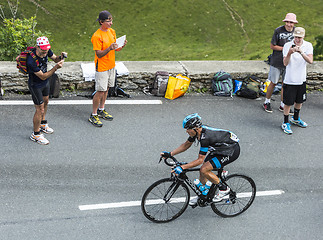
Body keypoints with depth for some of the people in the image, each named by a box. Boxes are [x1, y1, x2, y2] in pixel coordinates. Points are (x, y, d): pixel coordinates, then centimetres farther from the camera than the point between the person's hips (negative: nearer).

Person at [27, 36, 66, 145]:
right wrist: (56, 67, -39)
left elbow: (55, 58, 3)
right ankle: (35, 135, 14)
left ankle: (42, 124, 50)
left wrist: (61, 57, -21)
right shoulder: (32, 60, -37)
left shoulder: (46, 51, -17)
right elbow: (43, 77, -30)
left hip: (45, 82, 8)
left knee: (45, 102, 26)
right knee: (40, 109, -3)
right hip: (35, 85, -8)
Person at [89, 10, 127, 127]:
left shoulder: (112, 31, 4)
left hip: (111, 65, 8)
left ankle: (101, 110, 32)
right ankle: (93, 115, 7)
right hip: (102, 67, -8)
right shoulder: (97, 36, -20)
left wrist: (121, 46, -10)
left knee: (106, 89, 17)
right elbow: (99, 54, -19)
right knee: (100, 91, -4)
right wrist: (109, 48, -34)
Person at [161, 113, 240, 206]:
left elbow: (200, 160, -27)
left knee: (204, 170, -18)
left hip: (232, 150, -9)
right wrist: (170, 154, 2)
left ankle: (223, 189, 0)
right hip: (220, 148, 9)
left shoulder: (205, 137, -33)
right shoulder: (197, 131, -8)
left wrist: (182, 167, -29)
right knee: (203, 171, 7)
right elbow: (186, 145, 8)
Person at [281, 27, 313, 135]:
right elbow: (285, 63, -16)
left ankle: (296, 119, 42)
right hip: (289, 80, -3)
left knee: (299, 101, 19)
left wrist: (301, 52, -33)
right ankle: (285, 123, 15)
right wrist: (289, 53, -34)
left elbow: (310, 61, -18)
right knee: (288, 103, 1)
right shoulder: (287, 46, -11)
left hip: (301, 80, 3)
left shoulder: (308, 46, -5)